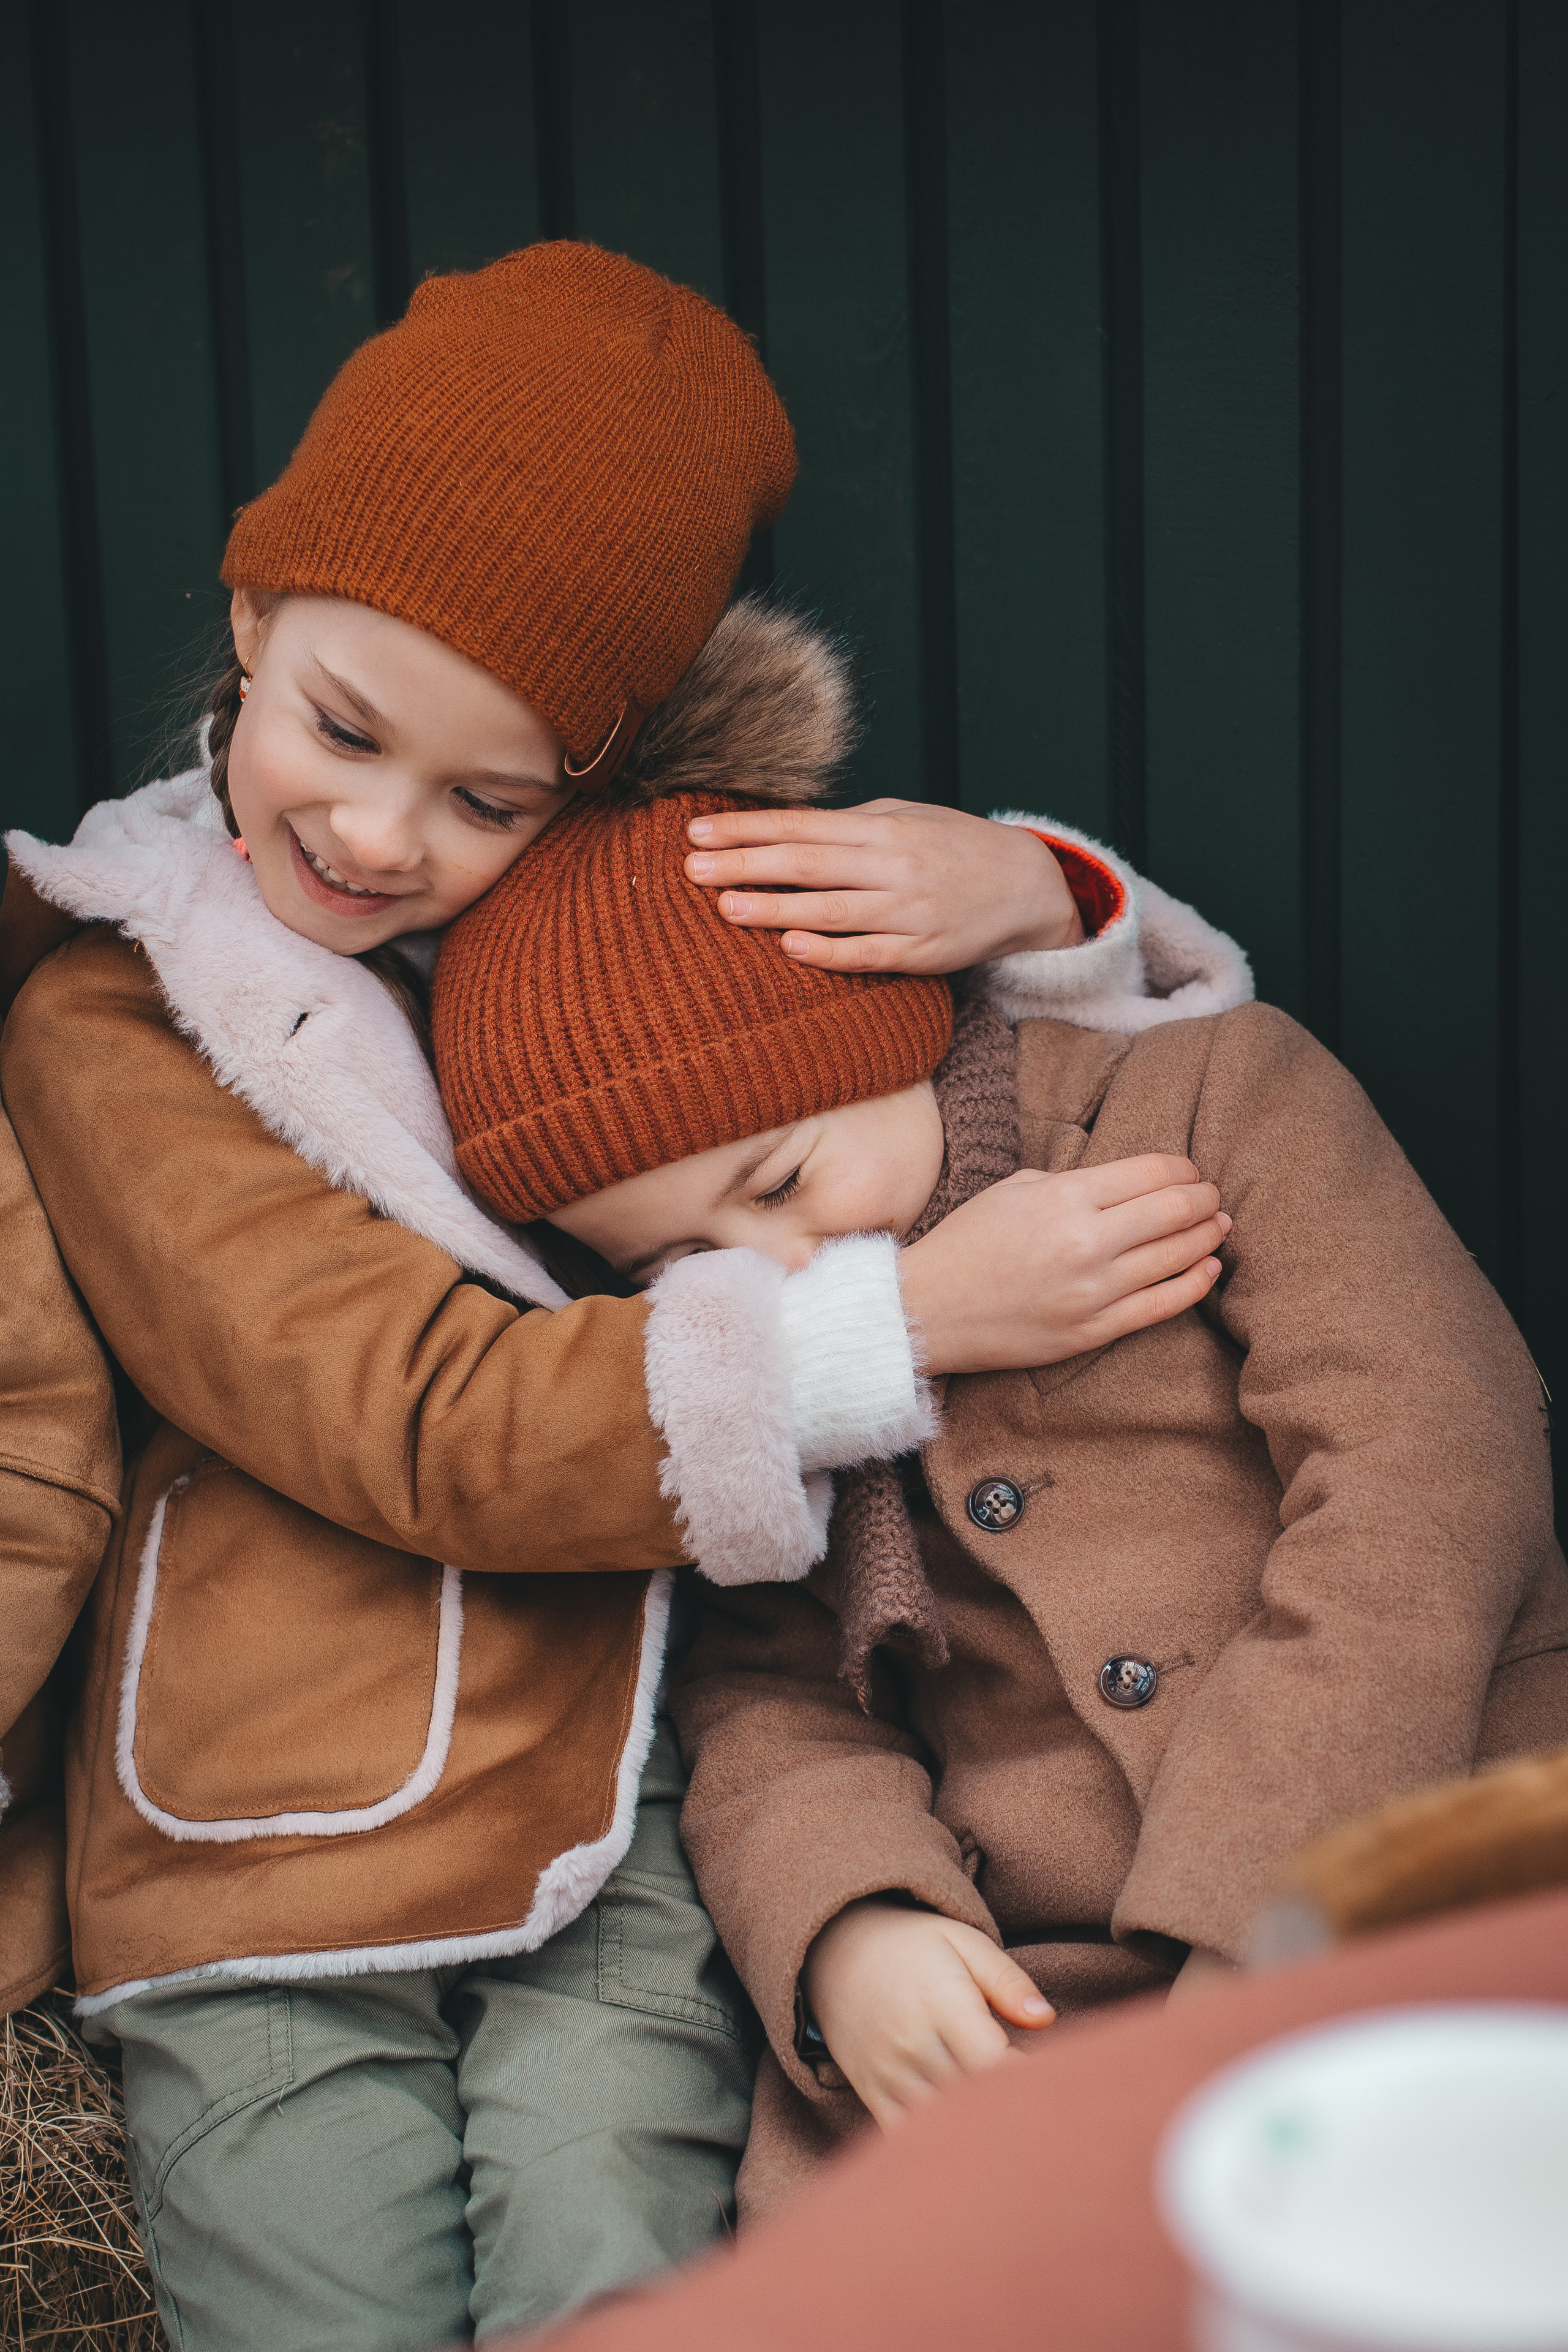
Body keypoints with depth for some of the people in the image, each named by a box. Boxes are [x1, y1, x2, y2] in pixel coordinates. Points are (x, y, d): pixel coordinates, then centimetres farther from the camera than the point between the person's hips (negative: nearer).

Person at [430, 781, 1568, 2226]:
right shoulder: (721, 1393, 17)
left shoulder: (1218, 1092, 4)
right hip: (999, 2012, 3)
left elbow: (1422, 1482, -6)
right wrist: (842, 1932, -16)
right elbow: (768, 1700, 8)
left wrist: (1263, 1957, -14)